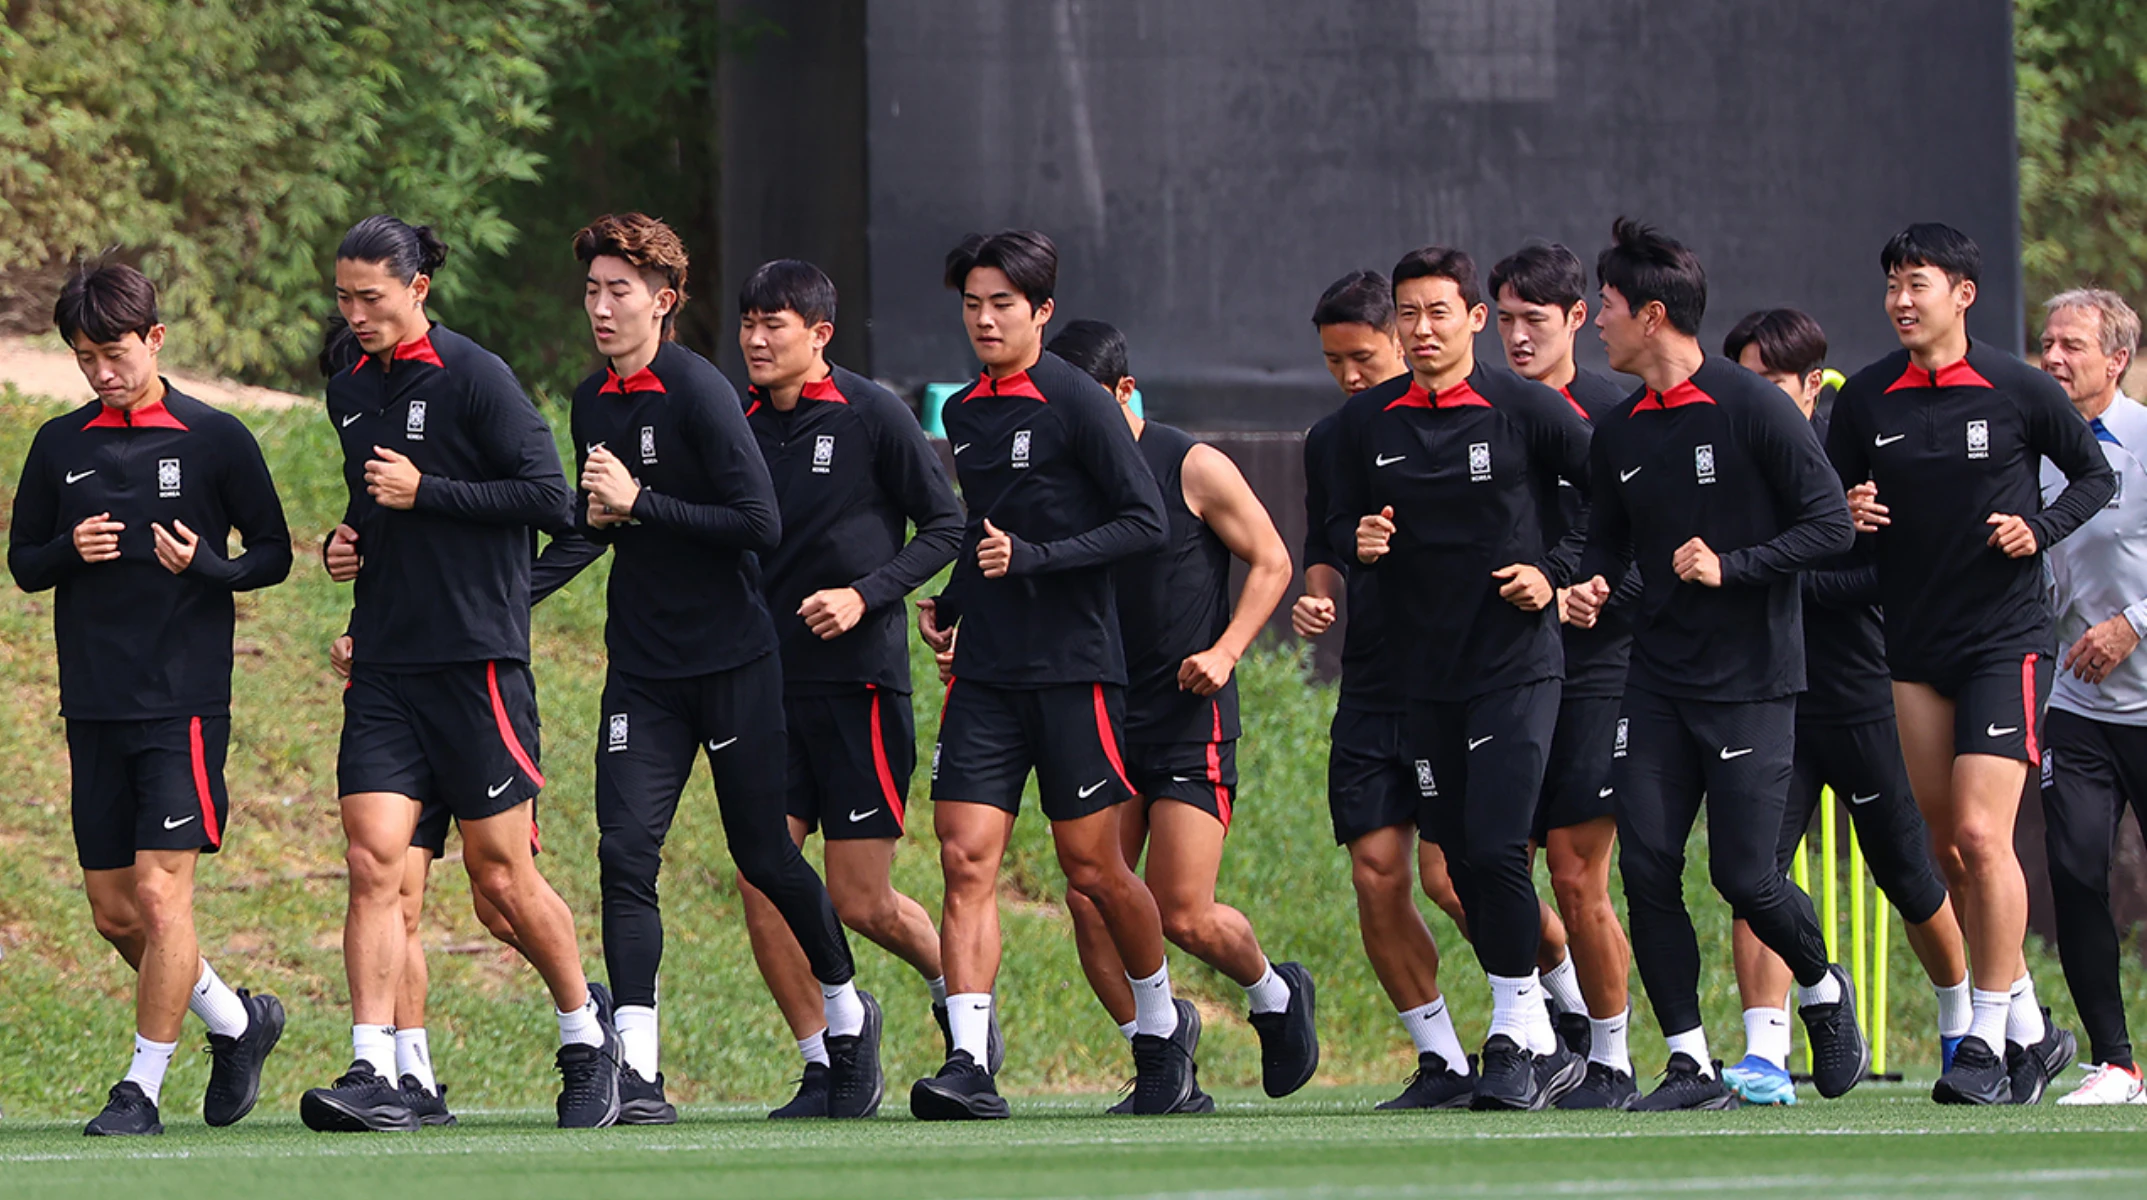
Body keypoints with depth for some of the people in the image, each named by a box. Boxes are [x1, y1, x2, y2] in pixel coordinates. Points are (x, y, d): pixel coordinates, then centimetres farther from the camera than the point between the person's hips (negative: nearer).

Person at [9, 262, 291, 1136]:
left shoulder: (215, 440, -2)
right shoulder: (59, 447, 9)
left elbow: (273, 553, 5)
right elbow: (23, 563, 15)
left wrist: (205, 566, -15)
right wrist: (70, 552, -7)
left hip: (184, 700, -5)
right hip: (95, 703, 5)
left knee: (161, 892, -12)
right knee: (114, 910, 6)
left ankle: (143, 1087, -4)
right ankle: (237, 1022, 28)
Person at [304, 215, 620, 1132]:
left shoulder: (474, 378, -8)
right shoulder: (349, 393, 14)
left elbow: (549, 498, -12)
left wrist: (425, 492, -14)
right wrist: (349, 543, 9)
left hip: (477, 660, -6)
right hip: (384, 668, 6)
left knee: (499, 875, 1)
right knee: (373, 859, -9)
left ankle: (585, 1024, 24)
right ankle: (374, 1075, -14)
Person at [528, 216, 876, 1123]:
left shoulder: (699, 393, -13)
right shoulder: (594, 402, 8)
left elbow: (762, 523, -19)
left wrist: (640, 503, -20)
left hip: (732, 663, -5)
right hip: (641, 667, 5)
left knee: (764, 854, 6)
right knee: (626, 850, -11)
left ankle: (848, 1012, 31)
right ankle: (637, 1070, -14)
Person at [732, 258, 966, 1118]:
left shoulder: (871, 415, -6)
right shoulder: (740, 427, 8)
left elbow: (945, 525, -4)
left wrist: (866, 595, -15)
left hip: (860, 679, -5)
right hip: (771, 683, 5)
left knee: (860, 901, -3)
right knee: (759, 875, -7)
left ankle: (956, 981, 27)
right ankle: (825, 1068, 3)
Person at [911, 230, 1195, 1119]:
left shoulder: (1077, 403, -8)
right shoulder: (961, 414, 13)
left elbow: (1146, 521, -11)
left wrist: (1031, 559, -19)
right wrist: (951, 599, 12)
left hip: (1074, 669, -5)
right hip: (985, 671, 5)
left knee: (1092, 867, 3)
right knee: (966, 860, -9)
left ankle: (1163, 1024, 27)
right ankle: (969, 1064, -15)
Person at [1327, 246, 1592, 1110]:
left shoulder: (1526, 408, -5)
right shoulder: (1366, 423, 6)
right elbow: (1340, 521, 16)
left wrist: (1555, 571, -7)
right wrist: (1358, 540, -6)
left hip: (1517, 661, -5)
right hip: (1426, 673, 5)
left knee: (1496, 846, -16)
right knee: (1461, 863, 5)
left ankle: (1516, 1040, -5)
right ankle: (1545, 1049, 17)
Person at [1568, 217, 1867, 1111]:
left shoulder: (1752, 407, -10)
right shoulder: (1619, 434, 8)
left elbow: (1830, 524, -11)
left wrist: (1730, 567, -19)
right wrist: (1590, 584, 0)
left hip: (1750, 679, -5)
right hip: (1656, 680, 6)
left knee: (1744, 875, -7)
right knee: (1646, 864, -6)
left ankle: (1823, 987, 24)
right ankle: (1691, 1064, 0)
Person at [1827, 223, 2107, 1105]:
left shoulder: (2019, 391, -5)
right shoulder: (1864, 401, 4)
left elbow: (2095, 475, 6)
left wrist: (2039, 529, -11)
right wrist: (1847, 514, -10)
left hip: (2006, 636, -4)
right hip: (1913, 649, 4)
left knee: (1981, 833, -15)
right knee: (1946, 847, 6)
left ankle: (1989, 1037, -9)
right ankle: (2029, 1027, 18)